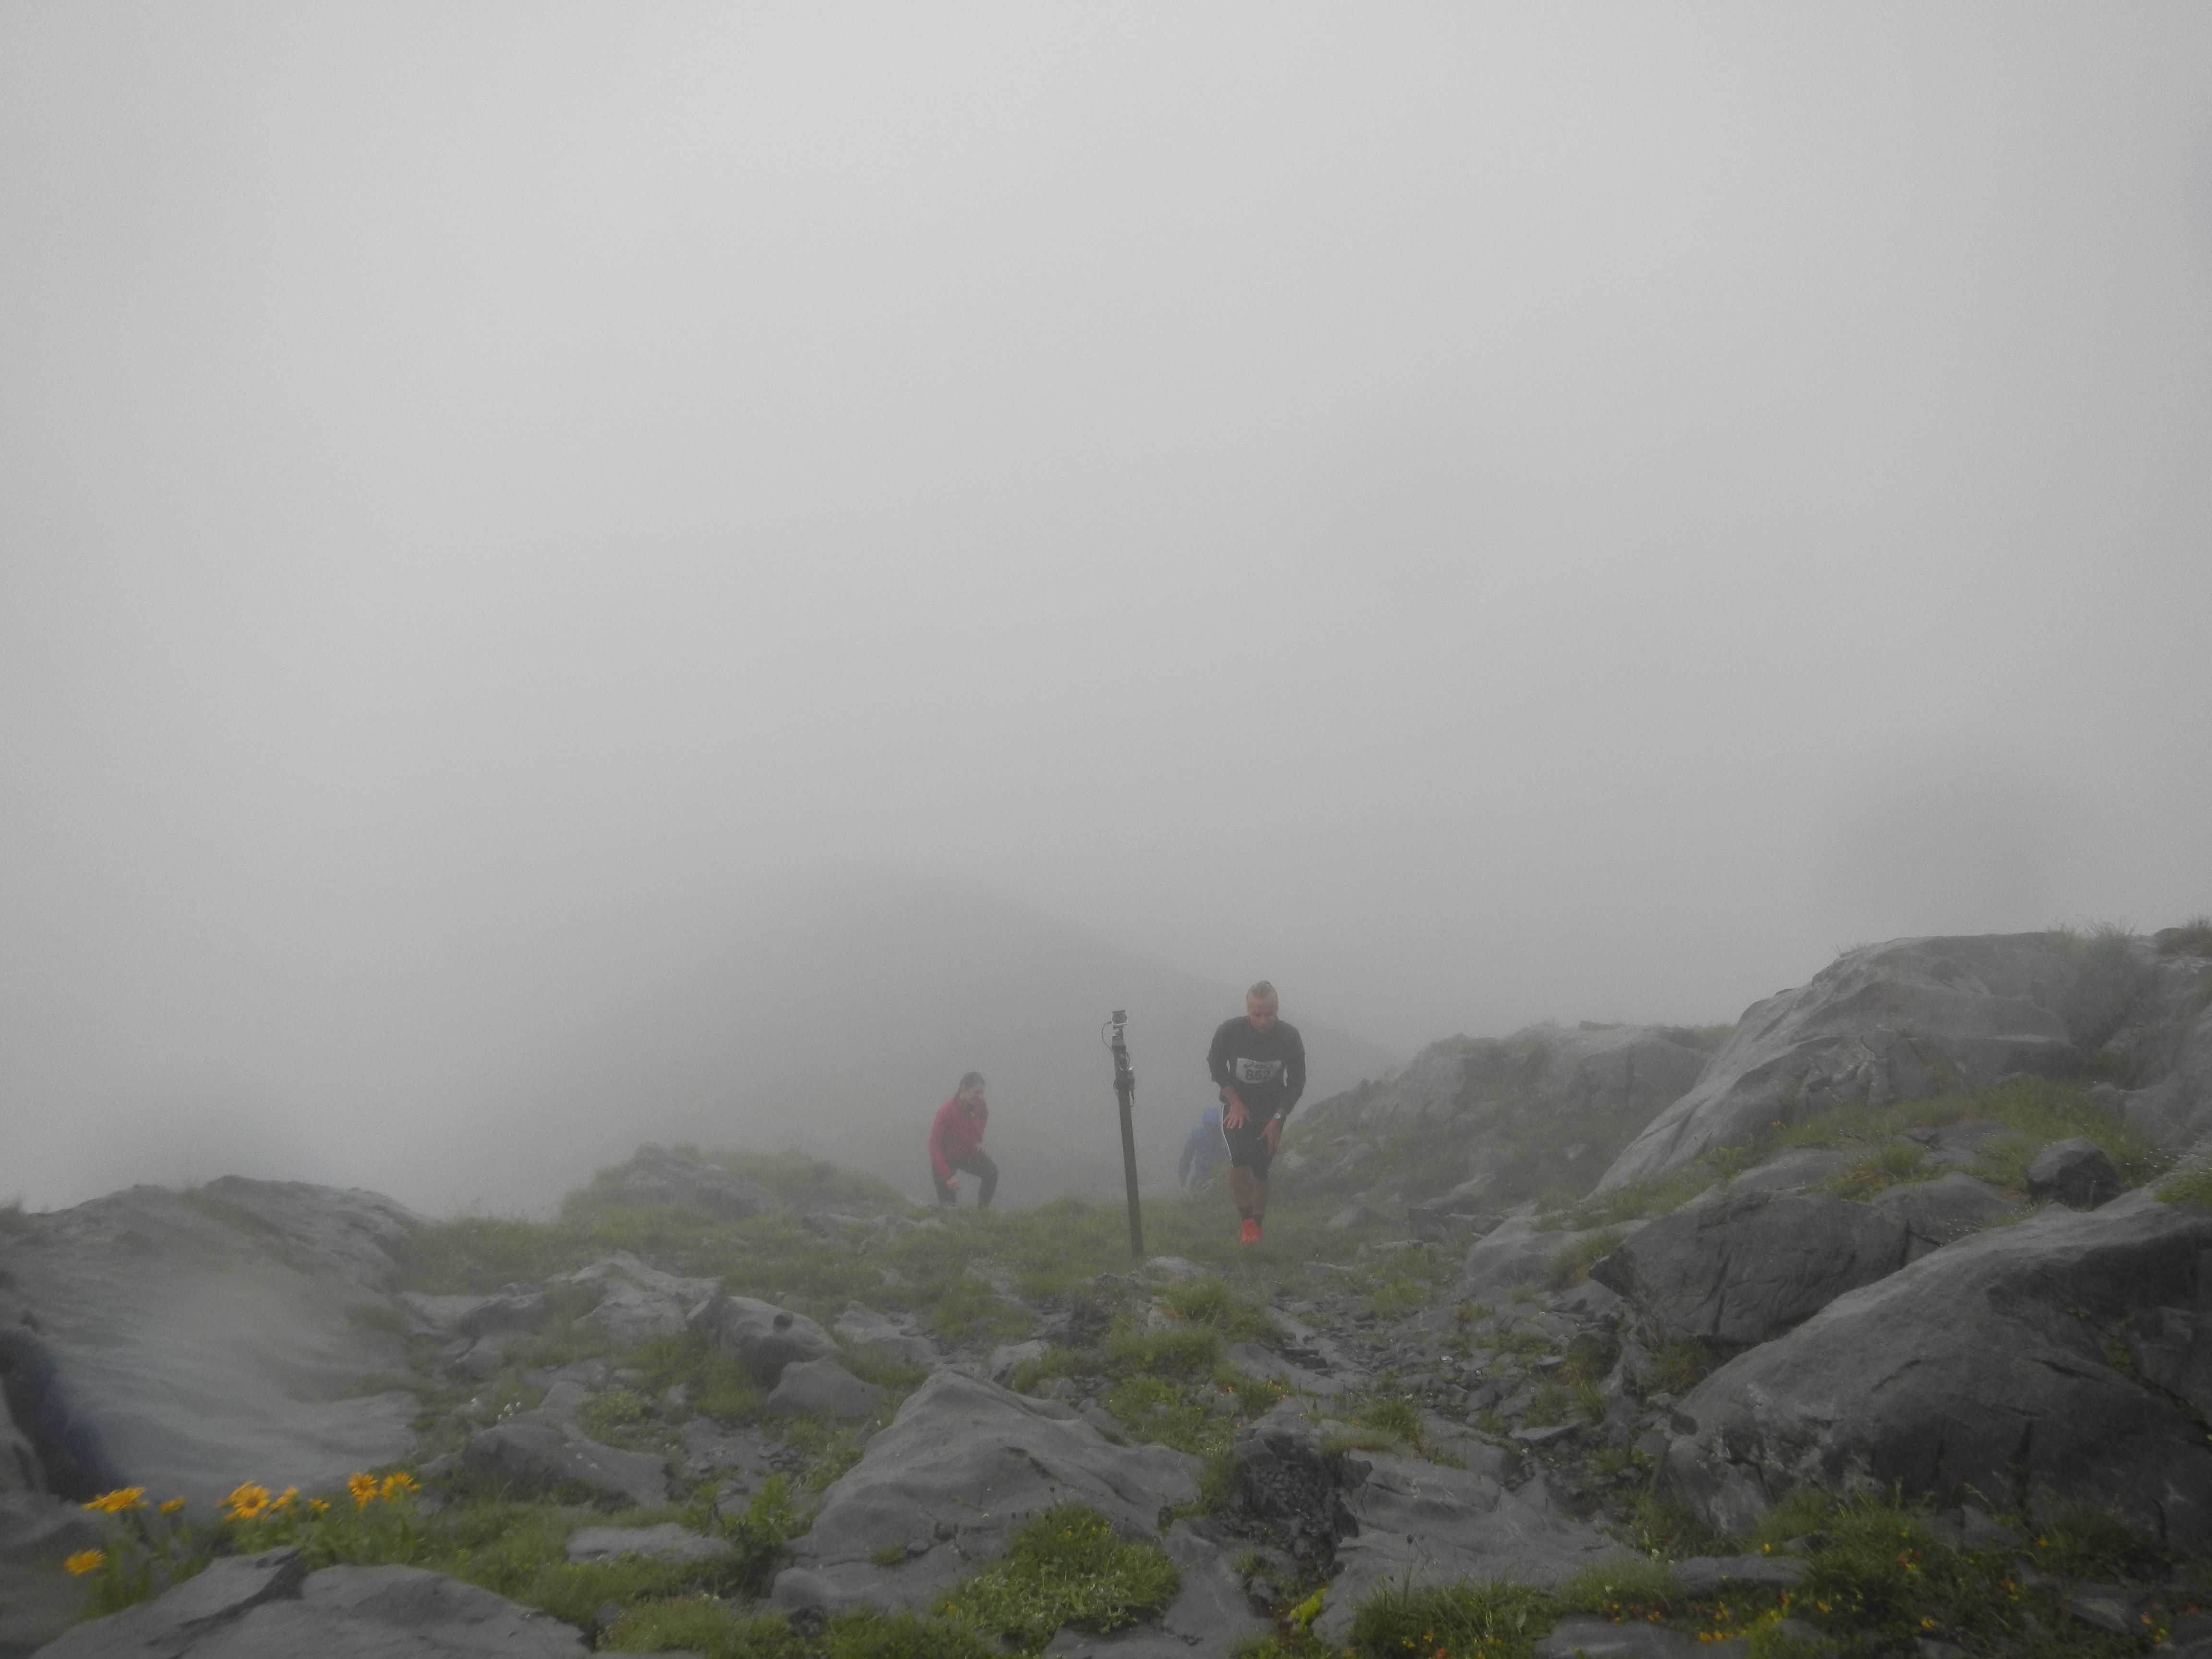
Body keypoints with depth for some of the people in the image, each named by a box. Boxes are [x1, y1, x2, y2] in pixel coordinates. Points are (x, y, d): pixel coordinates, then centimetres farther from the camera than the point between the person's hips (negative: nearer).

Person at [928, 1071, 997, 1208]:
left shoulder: (980, 1106, -14)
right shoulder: (947, 1111, -30)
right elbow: (934, 1145, -27)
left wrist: (978, 1141, 0)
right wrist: (948, 1175, -31)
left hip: (969, 1153, 5)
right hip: (946, 1158, -5)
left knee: (992, 1172, -22)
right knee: (949, 1207, -6)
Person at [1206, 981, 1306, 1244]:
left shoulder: (1289, 1037, -18)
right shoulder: (1230, 1031, -20)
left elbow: (1297, 1083, -6)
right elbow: (1215, 1064, -2)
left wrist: (1277, 1119, -11)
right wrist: (1235, 1102, -8)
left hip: (1271, 1112, 1)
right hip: (1237, 1107, -1)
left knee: (1260, 1170, 1)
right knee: (1240, 1157, -23)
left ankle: (1256, 1226, 21)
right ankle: (1247, 1220, -7)